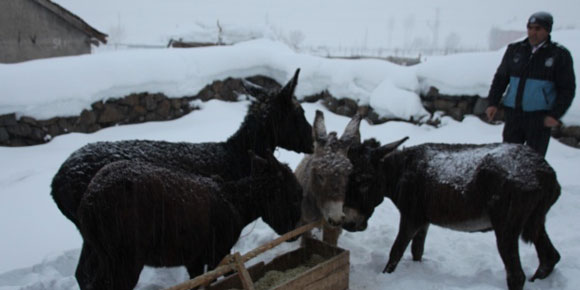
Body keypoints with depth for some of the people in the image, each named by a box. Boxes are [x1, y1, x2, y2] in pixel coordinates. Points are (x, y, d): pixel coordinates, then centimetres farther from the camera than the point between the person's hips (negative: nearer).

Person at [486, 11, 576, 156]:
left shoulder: (560, 55, 0)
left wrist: (556, 114, -11)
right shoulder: (514, 49, 8)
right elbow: (500, 78, 12)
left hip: (539, 116, -2)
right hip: (513, 112, 3)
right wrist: (493, 103, 2)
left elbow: (567, 89, -1)